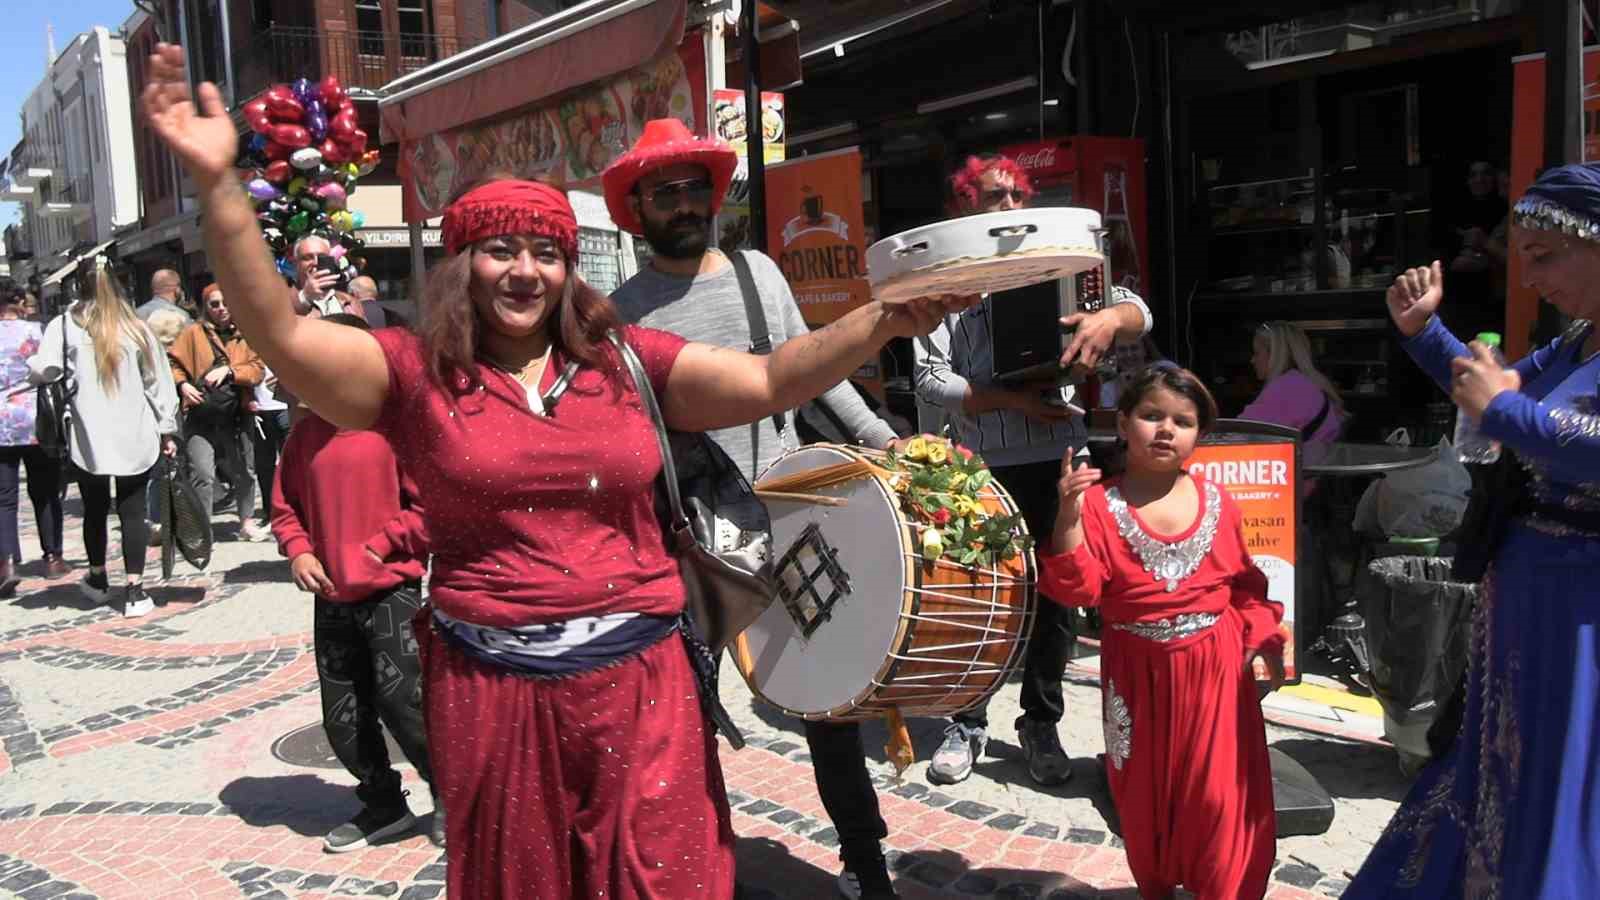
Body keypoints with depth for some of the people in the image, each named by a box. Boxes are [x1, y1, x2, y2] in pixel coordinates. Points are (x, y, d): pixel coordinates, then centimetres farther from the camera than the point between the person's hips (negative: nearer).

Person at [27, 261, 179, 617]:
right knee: (133, 511, 4)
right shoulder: (136, 327, 5)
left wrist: (31, 364, 15)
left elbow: (42, 371, -9)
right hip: (135, 437, 0)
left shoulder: (64, 325, 2)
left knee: (95, 510, 16)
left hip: (90, 438, 0)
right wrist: (168, 429, 10)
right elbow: (158, 380, 5)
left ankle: (98, 580, 32)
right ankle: (134, 590, 0)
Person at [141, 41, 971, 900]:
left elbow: (769, 381, -1)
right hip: (493, 685, -1)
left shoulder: (623, 357, 4)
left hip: (640, 676, 1)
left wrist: (883, 322, -14)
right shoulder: (416, 374, -1)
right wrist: (219, 186, -25)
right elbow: (279, 333, -13)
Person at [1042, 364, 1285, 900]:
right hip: (1140, 672, -1)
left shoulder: (1217, 502, 1)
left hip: (1214, 668, 1)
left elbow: (1245, 582, 10)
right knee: (1144, 790, 14)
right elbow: (1077, 590, -17)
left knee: (1218, 792, 4)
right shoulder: (1100, 504, -9)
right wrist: (1069, 518, -28)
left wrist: (1262, 637, -1)